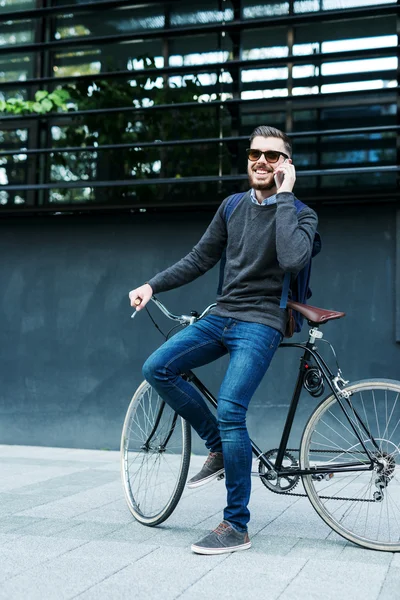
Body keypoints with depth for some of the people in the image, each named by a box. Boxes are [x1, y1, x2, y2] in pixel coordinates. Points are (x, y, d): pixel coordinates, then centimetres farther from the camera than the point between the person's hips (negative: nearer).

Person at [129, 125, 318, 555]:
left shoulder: (301, 214, -3)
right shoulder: (232, 207, 12)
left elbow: (293, 259, -25)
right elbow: (200, 259, 17)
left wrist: (284, 195, -18)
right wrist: (152, 286, 7)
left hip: (260, 323, -6)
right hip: (221, 315, 6)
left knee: (230, 412, -19)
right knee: (156, 369, -12)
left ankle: (236, 527, -6)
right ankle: (218, 448, 7)